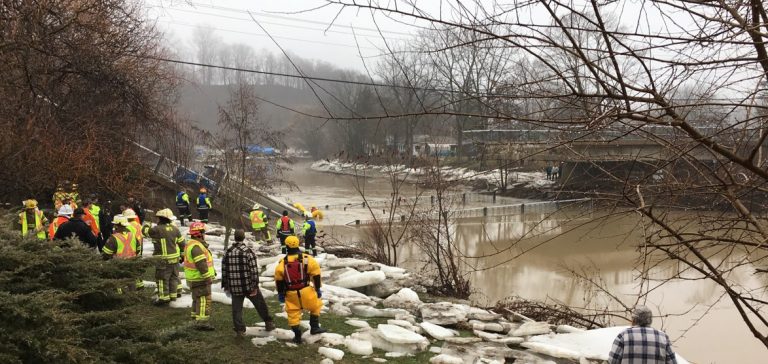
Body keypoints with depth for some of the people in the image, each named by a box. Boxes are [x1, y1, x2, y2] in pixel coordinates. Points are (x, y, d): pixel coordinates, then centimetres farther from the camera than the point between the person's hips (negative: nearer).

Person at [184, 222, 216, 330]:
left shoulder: (192, 244, 14)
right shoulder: (196, 246, -22)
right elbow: (201, 264, -27)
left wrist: (212, 271, 24)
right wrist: (207, 276, -25)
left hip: (196, 278, 11)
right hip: (199, 279, -11)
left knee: (198, 298, 22)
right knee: (204, 300, -8)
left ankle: (196, 316, 34)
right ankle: (201, 322, -7)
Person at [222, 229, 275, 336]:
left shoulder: (227, 252, 3)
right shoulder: (248, 252, -11)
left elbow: (224, 270, 8)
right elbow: (254, 270, -14)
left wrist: (225, 285, 17)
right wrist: (255, 286, -10)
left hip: (234, 288, 3)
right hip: (249, 286, -3)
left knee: (237, 309, 11)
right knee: (260, 305, 13)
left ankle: (240, 329, 10)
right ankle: (268, 323, 23)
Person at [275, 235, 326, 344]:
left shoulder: (282, 263, -1)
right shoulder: (307, 259, -5)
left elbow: (279, 280, 4)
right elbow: (316, 275, -2)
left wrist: (281, 293, 15)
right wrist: (318, 289, 7)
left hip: (291, 293, 1)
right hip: (305, 290, -1)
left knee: (293, 314, 12)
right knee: (315, 306, 21)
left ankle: (297, 336, 16)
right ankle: (314, 327, 22)